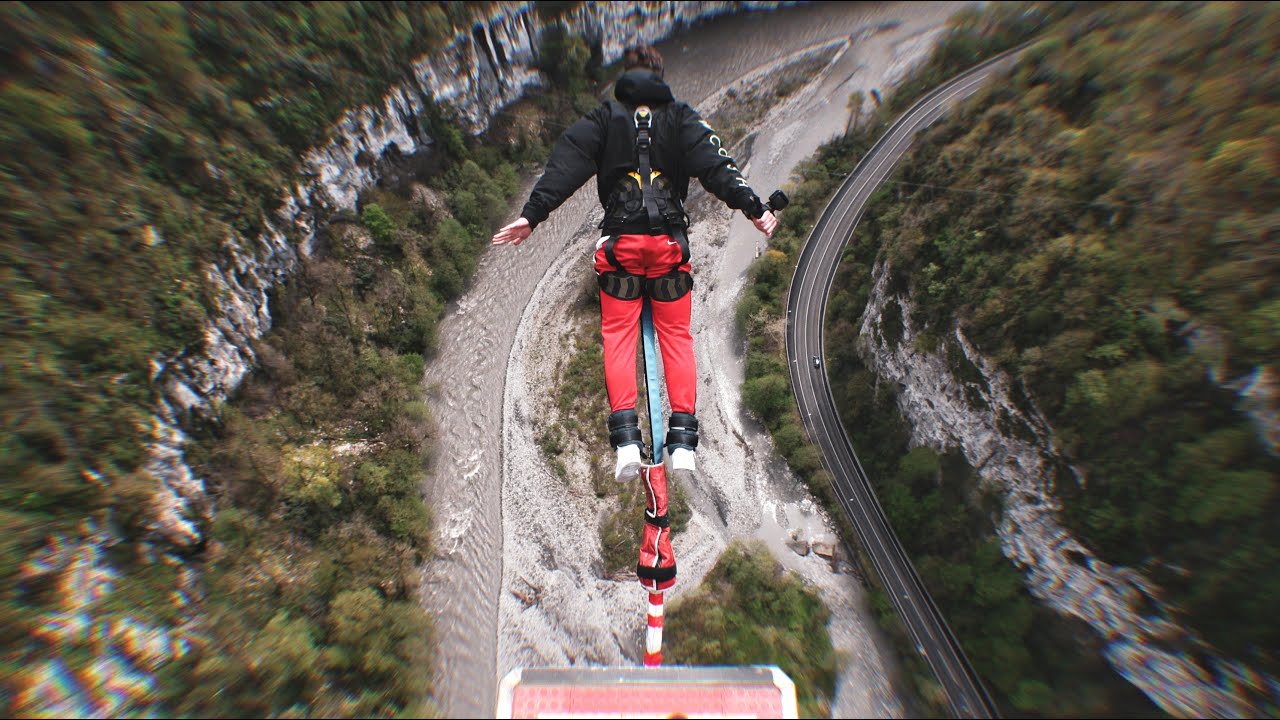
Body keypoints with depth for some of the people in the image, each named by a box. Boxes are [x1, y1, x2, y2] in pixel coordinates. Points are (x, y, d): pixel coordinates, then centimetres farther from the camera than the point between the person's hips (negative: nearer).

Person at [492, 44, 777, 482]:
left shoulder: (603, 120, 10)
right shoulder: (681, 118, 11)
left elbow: (564, 167, -1)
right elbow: (715, 165, -2)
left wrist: (531, 215, -6)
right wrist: (753, 207, -7)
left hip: (620, 241, 0)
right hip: (669, 241, 1)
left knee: (618, 334, 6)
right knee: (676, 334, 9)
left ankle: (625, 437, -8)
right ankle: (684, 439, 3)